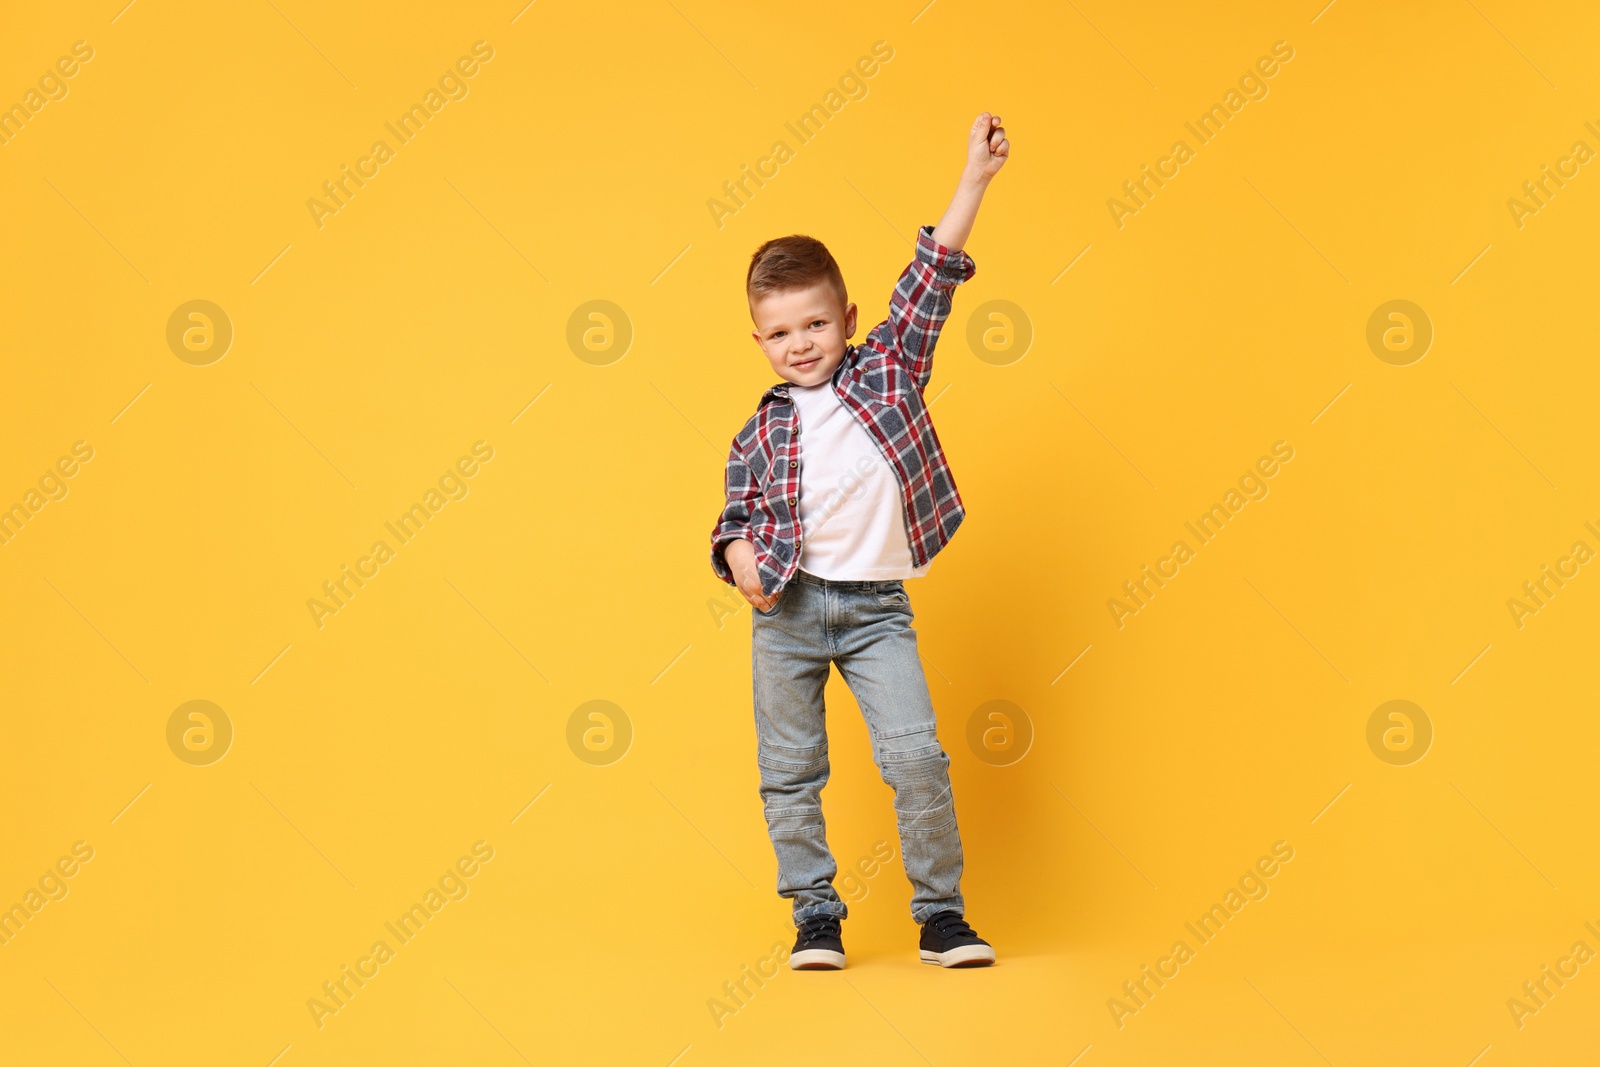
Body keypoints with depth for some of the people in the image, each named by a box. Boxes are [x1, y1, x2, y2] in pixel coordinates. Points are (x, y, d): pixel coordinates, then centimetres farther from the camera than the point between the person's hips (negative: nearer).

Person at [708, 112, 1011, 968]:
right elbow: (738, 515, 8)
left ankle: (941, 913, 8)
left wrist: (975, 176, -6)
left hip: (877, 607, -1)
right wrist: (740, 557, -14)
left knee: (916, 754, -7)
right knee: (789, 770, 6)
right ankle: (815, 914, 21)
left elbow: (930, 276, -2)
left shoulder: (888, 370, 3)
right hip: (787, 608, 1)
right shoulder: (760, 433, 5)